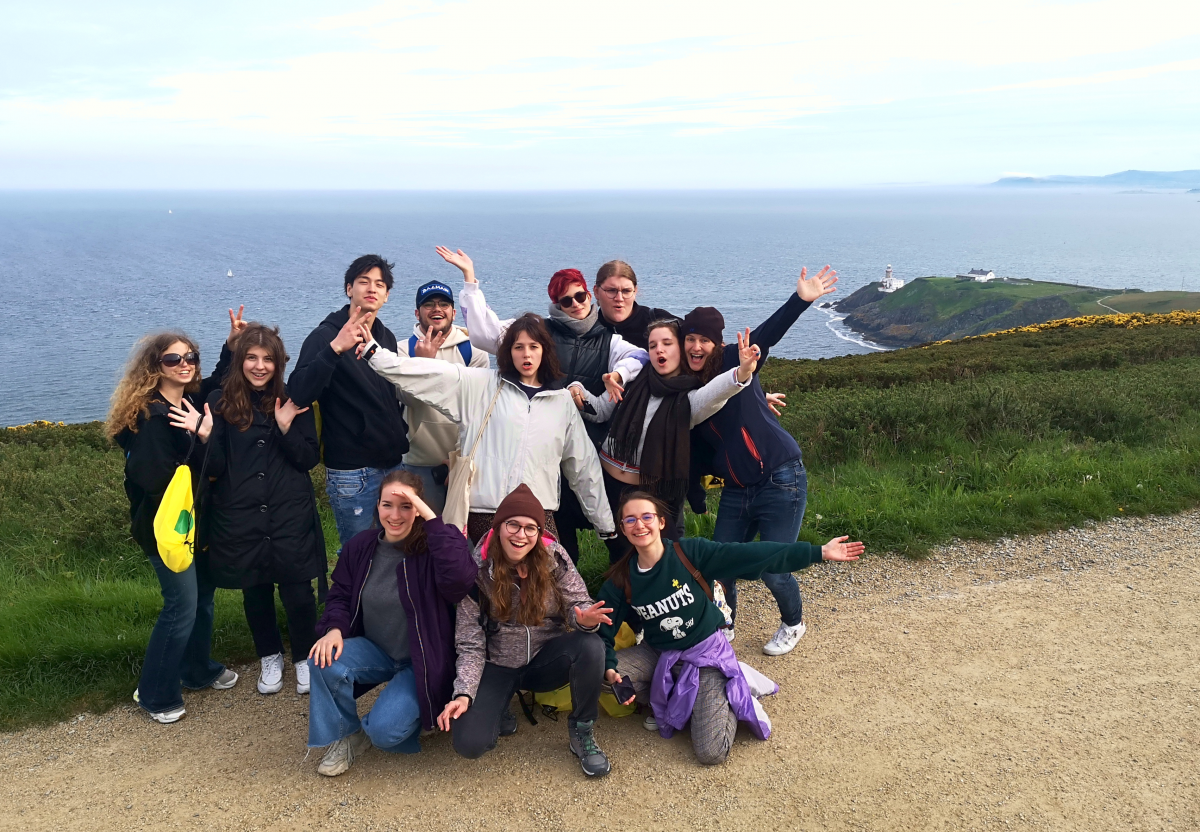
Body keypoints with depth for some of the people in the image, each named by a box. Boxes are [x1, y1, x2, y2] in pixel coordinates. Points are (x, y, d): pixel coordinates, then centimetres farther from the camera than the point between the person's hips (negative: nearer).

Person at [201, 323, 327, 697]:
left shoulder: (293, 400, 0)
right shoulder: (220, 402, -2)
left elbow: (311, 458, -1)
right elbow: (215, 468, -3)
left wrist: (286, 427, -16)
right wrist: (206, 436, -22)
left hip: (291, 515, 0)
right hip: (240, 518, 1)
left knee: (297, 592, 1)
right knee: (255, 592, 14)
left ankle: (305, 657, 26)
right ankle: (270, 656, 37)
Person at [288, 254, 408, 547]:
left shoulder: (386, 337, 10)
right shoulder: (326, 335, -10)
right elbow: (299, 393, -26)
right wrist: (334, 349, -37)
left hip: (394, 463, 6)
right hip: (351, 470, -6)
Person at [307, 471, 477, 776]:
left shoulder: (433, 548, -18)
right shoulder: (361, 546, -2)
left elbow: (459, 579, -39)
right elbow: (340, 595, 7)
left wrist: (431, 519, -39)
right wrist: (334, 628, -15)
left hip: (422, 660, -5)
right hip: (374, 649, 5)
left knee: (384, 731, -23)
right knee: (324, 660, -24)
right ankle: (346, 736, 1)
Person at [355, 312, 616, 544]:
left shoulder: (563, 401, 12)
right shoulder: (481, 386, 5)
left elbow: (583, 464, 17)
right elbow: (430, 374, -3)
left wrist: (605, 523, 20)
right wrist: (373, 352, -13)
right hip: (484, 513, -1)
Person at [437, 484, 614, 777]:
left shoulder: (554, 558, -11)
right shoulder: (477, 569, -13)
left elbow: (578, 606, -12)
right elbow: (470, 642, -10)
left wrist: (585, 618, -37)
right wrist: (463, 694, -23)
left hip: (546, 660, 1)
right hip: (498, 666, -1)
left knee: (590, 646, -32)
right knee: (469, 743, -24)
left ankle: (582, 731, -7)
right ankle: (499, 710, 14)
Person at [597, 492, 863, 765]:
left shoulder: (690, 553, -18)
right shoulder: (620, 582, -9)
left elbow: (753, 555, -22)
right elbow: (603, 633, -4)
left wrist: (819, 552, -26)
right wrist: (610, 670, -25)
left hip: (706, 654, -4)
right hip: (659, 656, 4)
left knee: (711, 753, -17)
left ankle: (733, 694, 12)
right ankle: (669, 702, 2)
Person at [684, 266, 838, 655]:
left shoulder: (734, 363, -10)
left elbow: (765, 335, -28)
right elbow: (697, 447, 10)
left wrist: (800, 300, -43)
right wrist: (694, 493, 7)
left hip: (781, 481, -5)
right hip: (736, 491, 5)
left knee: (773, 569, 0)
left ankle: (793, 623, 31)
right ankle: (724, 626, 36)